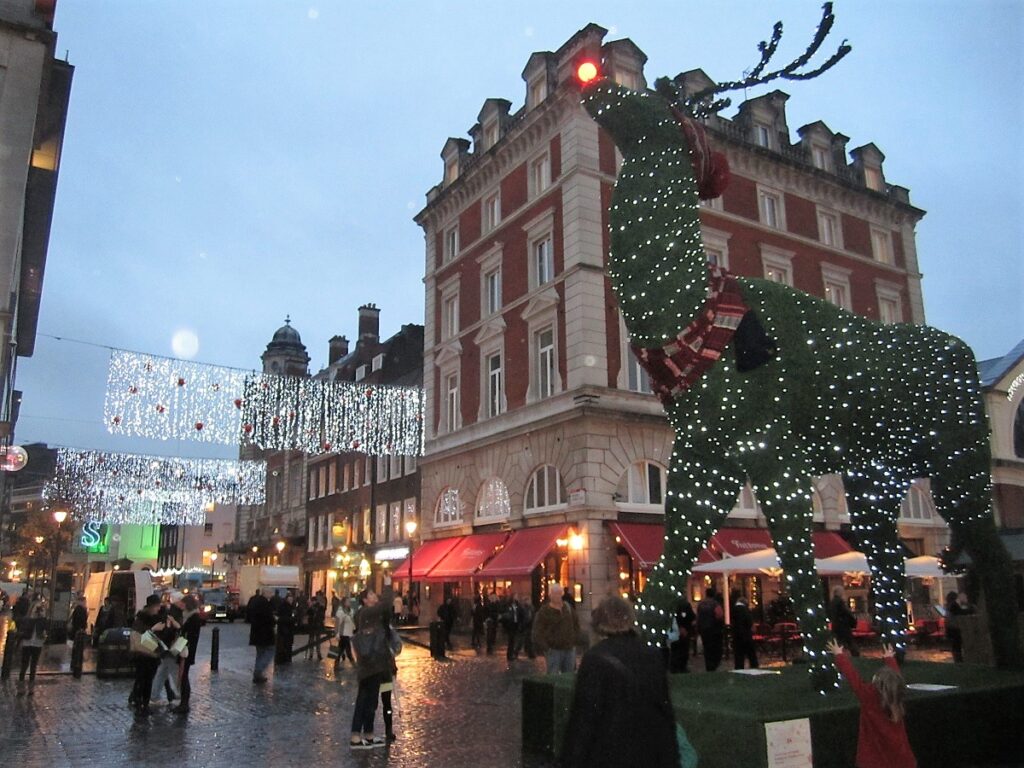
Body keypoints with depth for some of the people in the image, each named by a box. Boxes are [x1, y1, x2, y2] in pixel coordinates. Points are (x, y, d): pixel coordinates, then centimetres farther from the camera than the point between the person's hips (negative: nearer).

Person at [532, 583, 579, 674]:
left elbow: (576, 624, 22)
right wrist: (545, 649, -17)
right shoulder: (543, 612, -9)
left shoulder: (568, 608, 9)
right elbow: (538, 635, -11)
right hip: (553, 650, -5)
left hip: (570, 649, 5)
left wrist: (574, 639, 10)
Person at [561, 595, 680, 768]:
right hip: (648, 753, 5)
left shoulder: (595, 658, -15)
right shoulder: (653, 655, 1)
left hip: (609, 754, -4)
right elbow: (665, 709, 5)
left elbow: (584, 715, -14)